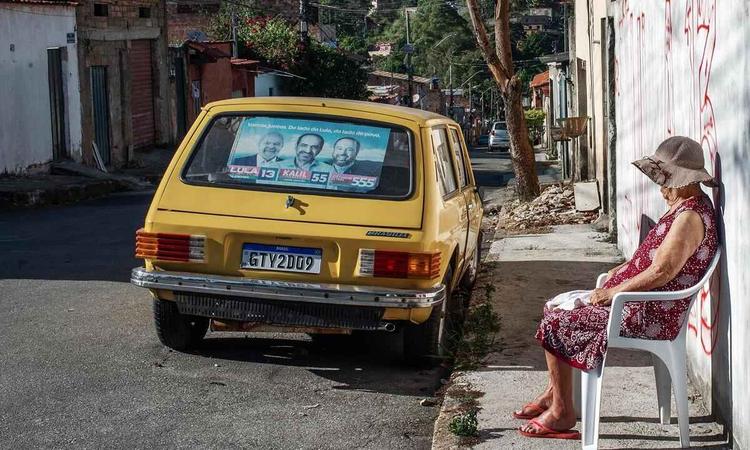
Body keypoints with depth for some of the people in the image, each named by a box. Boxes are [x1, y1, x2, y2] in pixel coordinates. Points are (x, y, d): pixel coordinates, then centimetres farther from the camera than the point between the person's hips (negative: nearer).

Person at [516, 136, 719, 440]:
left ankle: (562, 414, 1)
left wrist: (614, 291, -17)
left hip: (648, 317, -11)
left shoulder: (690, 216, -22)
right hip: (641, 304, 11)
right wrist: (620, 271, 10)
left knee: (554, 325, -11)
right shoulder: (687, 207, 12)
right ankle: (553, 394, 20)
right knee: (557, 307, 13)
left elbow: (661, 272, -27)